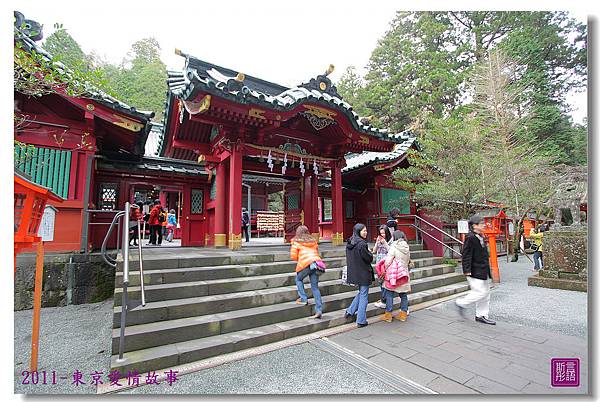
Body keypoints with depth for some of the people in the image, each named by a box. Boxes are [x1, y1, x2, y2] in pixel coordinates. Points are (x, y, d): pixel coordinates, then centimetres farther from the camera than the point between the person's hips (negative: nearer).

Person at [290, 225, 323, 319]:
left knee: (298, 279, 24)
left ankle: (303, 299, 15)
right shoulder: (313, 241, 21)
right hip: (316, 262, 5)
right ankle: (319, 310, 7)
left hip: (306, 264, -5)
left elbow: (293, 256, 4)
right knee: (315, 287, 10)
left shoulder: (296, 242, 7)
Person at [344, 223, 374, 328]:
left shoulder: (349, 243, 4)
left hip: (353, 273, 8)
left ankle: (350, 311, 24)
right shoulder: (362, 244, -22)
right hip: (363, 273, -8)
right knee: (364, 296, 5)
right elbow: (369, 258, -17)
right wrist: (370, 253, 4)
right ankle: (361, 321, 14)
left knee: (361, 292, 26)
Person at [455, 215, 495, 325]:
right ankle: (461, 302, 10)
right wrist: (467, 270, -22)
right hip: (475, 272, -10)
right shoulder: (470, 238, -18)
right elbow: (466, 255, -20)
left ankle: (481, 316, 23)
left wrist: (487, 269, 23)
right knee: (480, 292, -9)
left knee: (485, 293, 13)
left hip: (483, 271, 10)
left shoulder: (481, 237, 12)